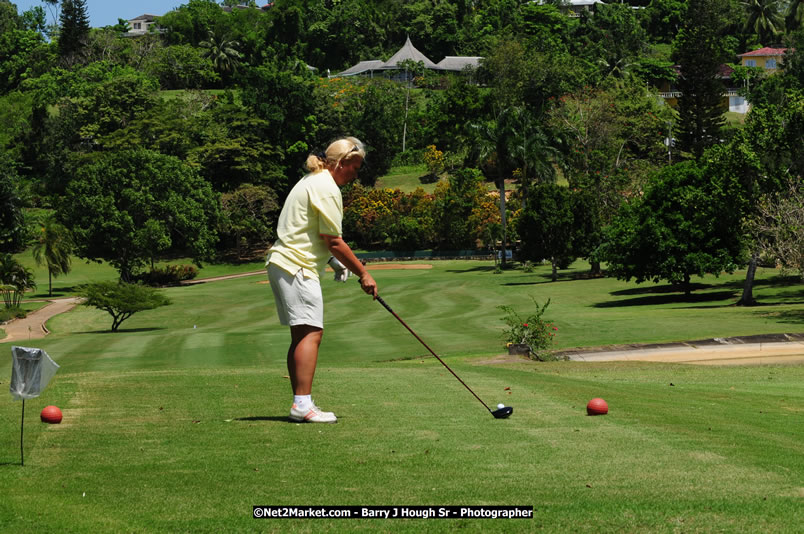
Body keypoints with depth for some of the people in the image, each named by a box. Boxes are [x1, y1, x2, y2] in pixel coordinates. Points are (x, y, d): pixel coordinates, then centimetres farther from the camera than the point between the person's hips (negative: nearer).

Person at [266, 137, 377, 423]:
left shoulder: (311, 181, 20)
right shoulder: (327, 189, -13)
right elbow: (334, 241, -14)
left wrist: (333, 260, 18)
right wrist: (363, 274, -6)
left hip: (282, 263, 11)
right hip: (297, 266, -11)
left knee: (301, 336, 9)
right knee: (311, 333, -15)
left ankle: (301, 403, 9)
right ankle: (302, 404, -21)